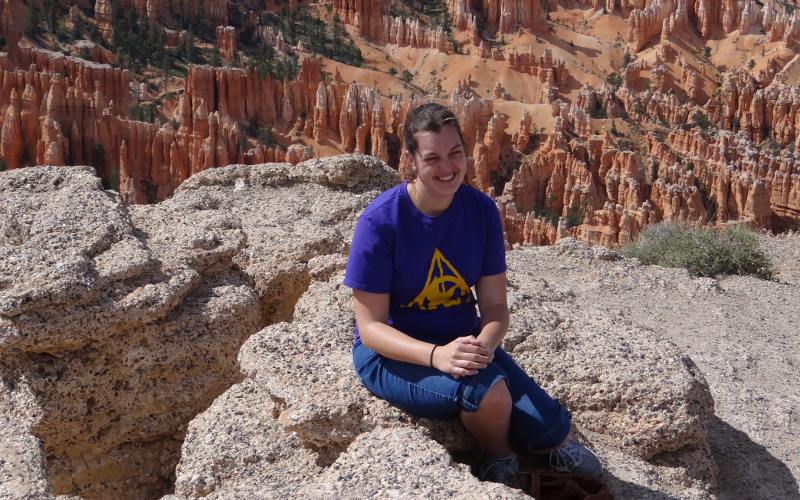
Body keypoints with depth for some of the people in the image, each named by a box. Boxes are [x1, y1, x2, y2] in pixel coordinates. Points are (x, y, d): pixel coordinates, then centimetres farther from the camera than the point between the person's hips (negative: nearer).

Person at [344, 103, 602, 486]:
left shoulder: (482, 210, -7)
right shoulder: (379, 221, -20)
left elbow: (495, 305, -4)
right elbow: (370, 327, -17)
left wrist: (485, 345, -28)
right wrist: (436, 355, -34)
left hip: (463, 342, 4)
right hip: (392, 354, -4)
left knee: (550, 429, -14)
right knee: (488, 390, -32)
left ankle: (554, 441, 26)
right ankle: (500, 463, 3)